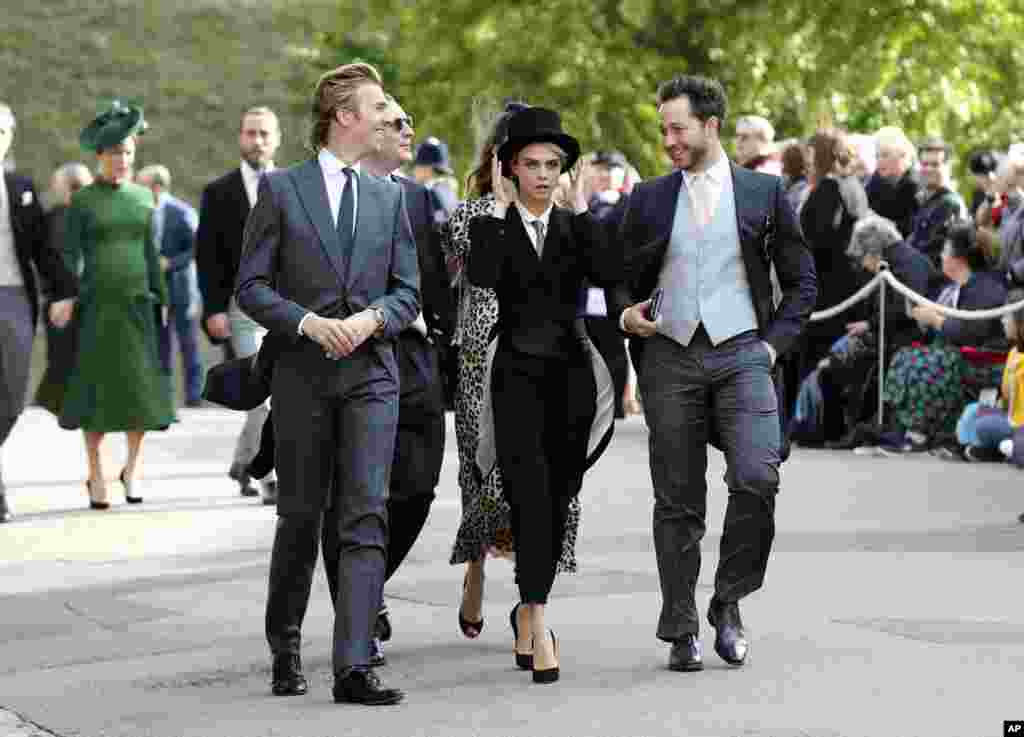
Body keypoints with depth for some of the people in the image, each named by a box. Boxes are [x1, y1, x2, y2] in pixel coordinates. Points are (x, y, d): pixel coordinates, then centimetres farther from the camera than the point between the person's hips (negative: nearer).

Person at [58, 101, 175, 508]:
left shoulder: (142, 196, 9)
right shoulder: (81, 200, -2)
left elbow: (148, 251, 13)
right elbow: (71, 256, -5)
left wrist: (160, 301, 9)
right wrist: (65, 303, -13)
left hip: (137, 304, 3)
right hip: (96, 306, -3)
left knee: (142, 390, -3)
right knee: (96, 392, 0)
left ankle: (131, 469, 16)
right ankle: (96, 477, 11)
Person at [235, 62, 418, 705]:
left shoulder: (389, 196, 13)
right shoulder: (281, 188, 3)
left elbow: (408, 291, 11)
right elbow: (251, 285, -1)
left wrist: (372, 317, -10)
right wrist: (308, 322, -16)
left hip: (372, 371, 2)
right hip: (304, 374, -2)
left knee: (365, 516, -9)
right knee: (301, 516, 7)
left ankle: (355, 668, -13)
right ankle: (286, 651, 26)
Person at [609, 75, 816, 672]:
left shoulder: (764, 192, 7)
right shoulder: (649, 199, 12)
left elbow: (801, 281, 10)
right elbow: (625, 281, 18)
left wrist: (774, 344, -1)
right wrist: (627, 315, -3)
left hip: (741, 354, -2)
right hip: (670, 358, 2)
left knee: (757, 479, -18)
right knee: (677, 501, 2)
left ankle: (728, 602, 3)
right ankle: (682, 631, 11)